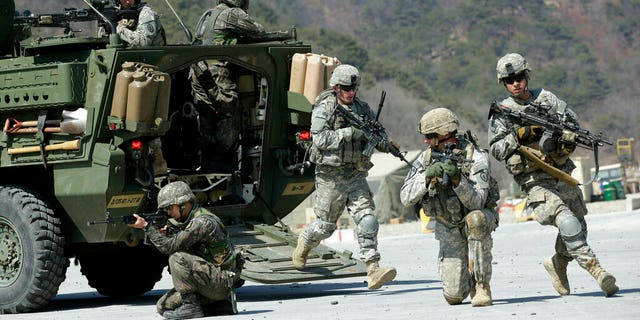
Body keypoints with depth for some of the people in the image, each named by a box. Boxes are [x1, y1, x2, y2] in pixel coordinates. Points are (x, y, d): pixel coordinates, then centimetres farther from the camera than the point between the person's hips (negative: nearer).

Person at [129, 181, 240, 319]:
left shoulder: (202, 222, -21)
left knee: (177, 258, -25)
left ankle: (190, 306, -16)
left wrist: (146, 227, -18)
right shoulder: (189, 220, 10)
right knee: (163, 307, 5)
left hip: (221, 281, -10)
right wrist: (167, 233, -7)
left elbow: (170, 247, -23)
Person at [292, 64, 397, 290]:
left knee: (367, 220, -12)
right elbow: (320, 139, -19)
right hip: (330, 177, -4)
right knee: (325, 225, 9)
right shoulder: (324, 108, -6)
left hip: (356, 175, 4)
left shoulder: (362, 108, 8)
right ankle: (304, 242, 41)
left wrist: (381, 141, -11)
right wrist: (350, 133, -24)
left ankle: (373, 269, -17)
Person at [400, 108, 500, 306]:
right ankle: (466, 277, 29)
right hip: (449, 229, 3)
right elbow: (406, 198, -16)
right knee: (454, 296, -11)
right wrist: (427, 177, -31)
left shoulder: (476, 157, -21)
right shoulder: (426, 158, -9)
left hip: (478, 221, -3)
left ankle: (482, 285, -25)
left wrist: (457, 179, -44)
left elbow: (476, 203, -29)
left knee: (474, 219, -41)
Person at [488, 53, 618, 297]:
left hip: (563, 175, 5)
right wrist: (519, 136, -18)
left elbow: (572, 120, 12)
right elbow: (495, 149, -5)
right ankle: (595, 270, -28)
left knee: (578, 228, 13)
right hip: (536, 182, -5)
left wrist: (568, 139, -8)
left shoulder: (546, 98, 8)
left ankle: (558, 263, 38)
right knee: (567, 222, -25)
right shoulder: (501, 112, 0)